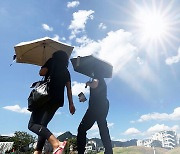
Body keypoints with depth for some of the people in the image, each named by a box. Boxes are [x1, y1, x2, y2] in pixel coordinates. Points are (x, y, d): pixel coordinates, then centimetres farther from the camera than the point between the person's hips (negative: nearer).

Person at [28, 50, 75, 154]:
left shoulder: (52, 62, 10)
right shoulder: (66, 71, 22)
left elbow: (42, 72, -2)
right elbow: (69, 88, 12)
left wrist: (48, 72, 20)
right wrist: (71, 104, 7)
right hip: (58, 100, 6)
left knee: (32, 124, -10)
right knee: (43, 125, 13)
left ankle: (56, 143, -32)